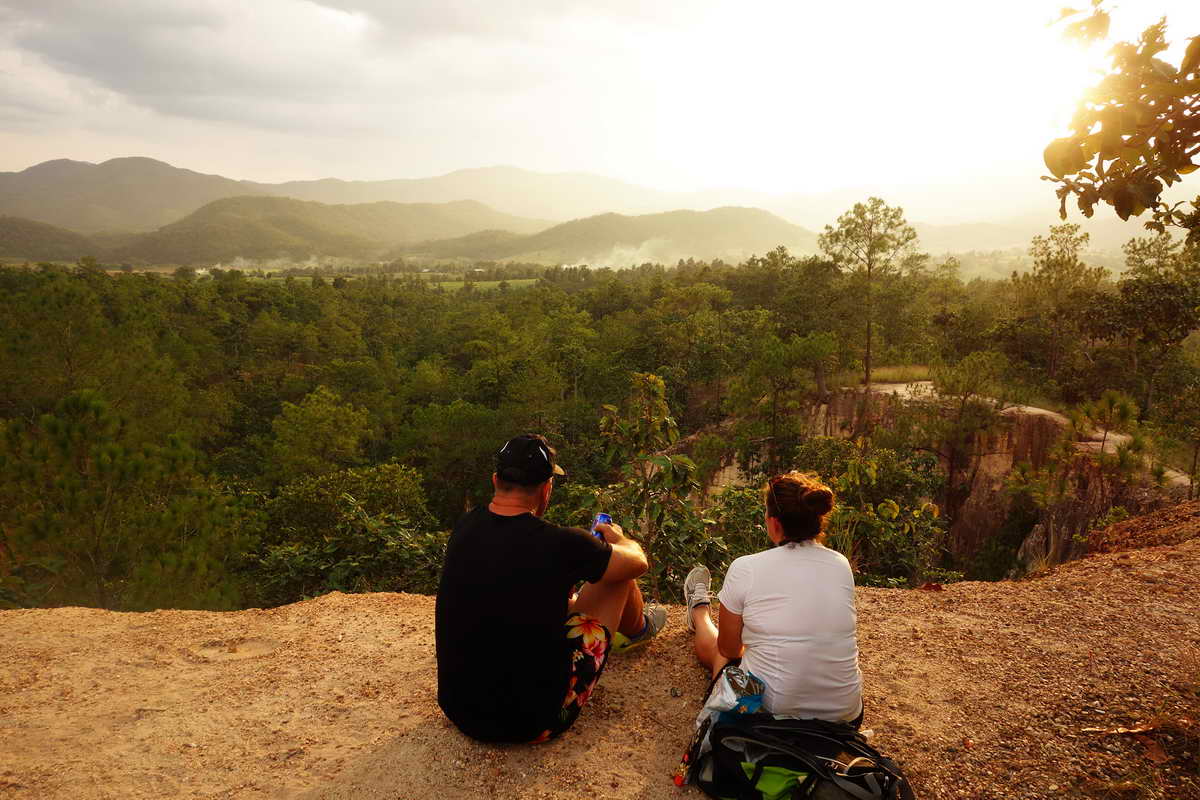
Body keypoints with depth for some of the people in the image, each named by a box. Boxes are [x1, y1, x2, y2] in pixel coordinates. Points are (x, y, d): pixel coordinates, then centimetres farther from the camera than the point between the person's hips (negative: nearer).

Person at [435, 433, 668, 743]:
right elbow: (637, 561, -3)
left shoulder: (464, 527, -5)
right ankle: (637, 629, 42)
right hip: (532, 723, -5)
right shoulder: (561, 544, -23)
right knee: (617, 572, 7)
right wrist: (618, 539, 21)